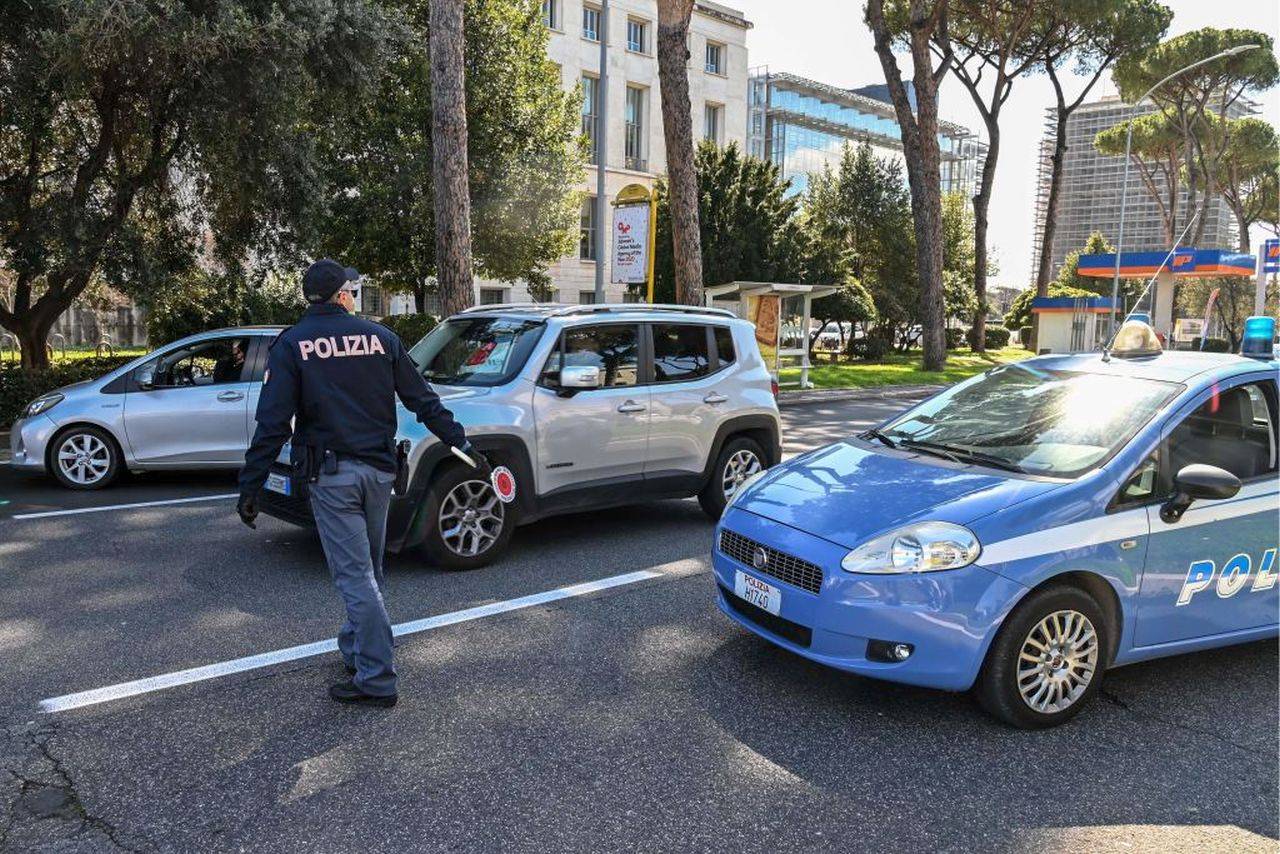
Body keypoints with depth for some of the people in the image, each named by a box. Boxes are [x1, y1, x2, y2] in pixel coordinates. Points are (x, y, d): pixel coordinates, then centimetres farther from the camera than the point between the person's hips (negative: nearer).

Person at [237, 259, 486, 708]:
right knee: (368, 571, 19)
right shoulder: (380, 337, 5)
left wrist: (250, 486, -7)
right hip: (379, 469, 4)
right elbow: (423, 401, 6)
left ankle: (376, 680, -1)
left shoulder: (292, 344, -3)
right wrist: (461, 443, 13)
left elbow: (272, 422, -10)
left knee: (355, 575, -3)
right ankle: (356, 649, 35)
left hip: (331, 474, -3)